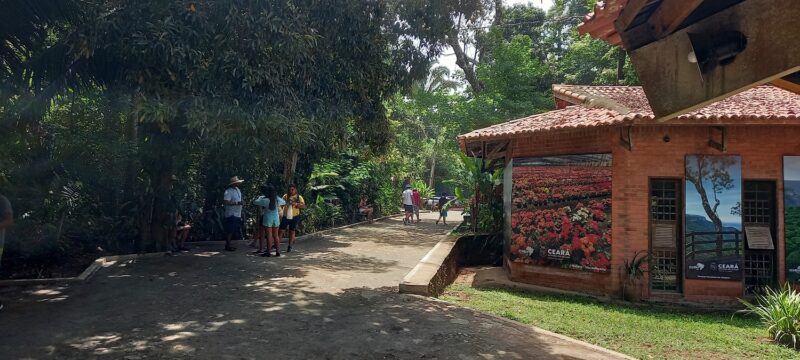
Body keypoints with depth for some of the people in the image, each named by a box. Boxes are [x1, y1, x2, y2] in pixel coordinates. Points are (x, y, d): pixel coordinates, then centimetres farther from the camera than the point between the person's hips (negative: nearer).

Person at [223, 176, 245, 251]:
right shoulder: (228, 191, -15)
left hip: (237, 214, 9)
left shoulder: (237, 189, 14)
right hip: (231, 214, -9)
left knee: (232, 231, 13)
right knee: (229, 231, -5)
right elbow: (225, 202, -23)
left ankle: (228, 245, 21)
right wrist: (237, 203, -24)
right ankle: (227, 246, 2)